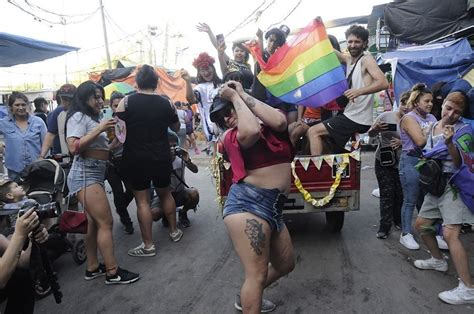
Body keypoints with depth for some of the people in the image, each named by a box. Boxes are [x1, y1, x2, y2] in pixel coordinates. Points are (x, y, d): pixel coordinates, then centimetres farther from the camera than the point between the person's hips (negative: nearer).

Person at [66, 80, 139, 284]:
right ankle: (113, 272, -5)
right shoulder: (78, 117, -6)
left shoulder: (91, 118, 21)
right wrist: (99, 129, -19)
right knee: (105, 222, -11)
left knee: (94, 222, 9)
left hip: (95, 174, 9)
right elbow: (74, 147, -19)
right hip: (85, 175, -9)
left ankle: (93, 268, 17)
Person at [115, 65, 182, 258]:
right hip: (161, 158, 3)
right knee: (165, 194, 22)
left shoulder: (126, 102, -7)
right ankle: (174, 232, 33)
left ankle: (148, 245, 10)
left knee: (142, 201, 5)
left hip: (136, 160, -2)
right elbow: (176, 128, 14)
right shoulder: (166, 103, -1)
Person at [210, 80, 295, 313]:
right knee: (258, 274, -9)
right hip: (247, 203, -7)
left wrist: (242, 94, -4)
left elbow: (279, 122, -13)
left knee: (285, 264, 23)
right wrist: (234, 96, -10)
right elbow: (251, 132, -25)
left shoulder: (271, 125, 13)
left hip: (273, 207, 7)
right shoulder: (231, 135, -1)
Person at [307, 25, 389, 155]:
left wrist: (359, 91, -35)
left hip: (357, 119, -8)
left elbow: (384, 83, -23)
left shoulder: (366, 59, -10)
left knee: (313, 132, -10)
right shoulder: (348, 59, 12)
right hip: (351, 115, 8)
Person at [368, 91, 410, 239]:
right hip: (383, 162, -2)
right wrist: (376, 129, -22)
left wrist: (402, 143, -21)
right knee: (386, 193, -4)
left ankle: (398, 221, 28)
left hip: (401, 164, 2)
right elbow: (370, 134, 1)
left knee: (400, 193, 5)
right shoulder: (386, 116, -4)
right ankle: (384, 227, 4)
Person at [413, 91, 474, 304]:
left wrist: (450, 142, -31)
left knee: (450, 233, -19)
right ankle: (438, 260, 36)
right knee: (421, 224, 15)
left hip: (454, 186, -8)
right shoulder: (433, 127, 11)